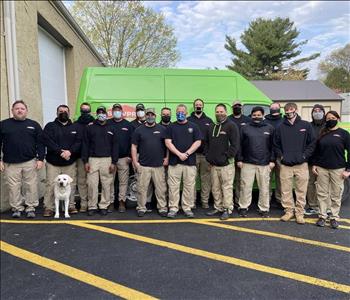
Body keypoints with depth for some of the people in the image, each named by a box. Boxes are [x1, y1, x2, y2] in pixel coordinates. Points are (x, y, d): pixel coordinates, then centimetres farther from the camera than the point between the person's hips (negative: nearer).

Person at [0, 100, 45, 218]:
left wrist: (40, 159, -2)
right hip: (10, 164, 0)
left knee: (31, 186, 3)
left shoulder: (34, 125, 8)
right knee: (13, 187, 5)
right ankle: (17, 208, 19)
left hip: (30, 162, 0)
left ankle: (31, 208, 15)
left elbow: (40, 143, 6)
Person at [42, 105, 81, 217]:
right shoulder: (50, 126, 4)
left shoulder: (74, 127, 12)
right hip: (53, 162, -2)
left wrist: (70, 151, -17)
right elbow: (47, 141, -10)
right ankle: (48, 208, 6)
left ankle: (71, 206, 16)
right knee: (51, 185, -3)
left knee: (71, 185, 4)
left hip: (70, 163, 2)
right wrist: (60, 152, -19)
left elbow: (78, 142, 1)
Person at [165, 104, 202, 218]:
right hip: (174, 161, 0)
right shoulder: (171, 127, 9)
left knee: (189, 186, 3)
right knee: (173, 187, 1)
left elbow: (198, 142, 2)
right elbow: (168, 142, -1)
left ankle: (187, 208, 14)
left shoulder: (193, 126, 9)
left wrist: (187, 154, -9)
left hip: (190, 161, 0)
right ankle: (173, 208, 9)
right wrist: (179, 154, -12)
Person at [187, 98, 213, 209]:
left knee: (206, 179, 4)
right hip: (192, 154, -1)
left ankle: (205, 201, 14)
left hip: (206, 154, 2)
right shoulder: (188, 120, 7)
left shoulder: (209, 121, 13)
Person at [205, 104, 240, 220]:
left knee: (227, 187, -2)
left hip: (226, 164, -6)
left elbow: (235, 145, -12)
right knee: (215, 188, 12)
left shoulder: (231, 126, -5)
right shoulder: (211, 127, 15)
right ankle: (218, 208, 25)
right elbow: (207, 143, 20)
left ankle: (227, 209, 9)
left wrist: (226, 157, -14)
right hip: (213, 164, 6)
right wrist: (208, 156, 8)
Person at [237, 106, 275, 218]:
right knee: (246, 186, 3)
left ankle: (264, 209, 18)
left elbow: (273, 146, 7)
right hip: (247, 163, 0)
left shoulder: (269, 128, 7)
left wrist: (272, 160, 1)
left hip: (264, 163, 1)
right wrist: (239, 159, 0)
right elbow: (240, 145, 5)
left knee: (264, 188, 6)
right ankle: (243, 207, 16)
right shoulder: (245, 128, 5)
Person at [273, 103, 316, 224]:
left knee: (301, 190, 4)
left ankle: (299, 213, 16)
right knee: (286, 190, 5)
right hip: (285, 164, 1)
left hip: (301, 164, -1)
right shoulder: (281, 127, 6)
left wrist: (304, 155, -5)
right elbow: (276, 144, 12)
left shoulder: (306, 125, 2)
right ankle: (289, 211, 20)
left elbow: (312, 143, 4)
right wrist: (281, 156, 1)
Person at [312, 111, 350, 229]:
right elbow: (316, 151, 13)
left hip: (338, 169, -2)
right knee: (322, 194, 6)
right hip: (322, 168, 2)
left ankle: (334, 218, 17)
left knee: (336, 195, 5)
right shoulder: (322, 134, 8)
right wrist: (314, 165, 5)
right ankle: (322, 216, 17)